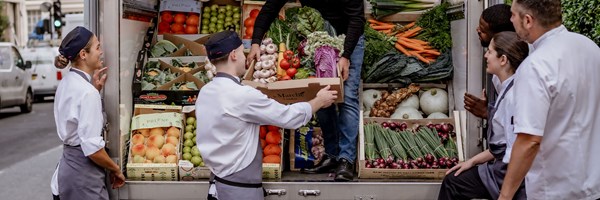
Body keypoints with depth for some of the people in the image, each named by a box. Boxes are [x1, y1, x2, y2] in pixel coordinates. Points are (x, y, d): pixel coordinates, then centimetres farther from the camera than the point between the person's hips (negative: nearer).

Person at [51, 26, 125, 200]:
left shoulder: (67, 82, 6)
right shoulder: (87, 91, -22)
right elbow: (92, 148, -25)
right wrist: (116, 170, -9)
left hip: (69, 163, 10)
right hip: (83, 170, -10)